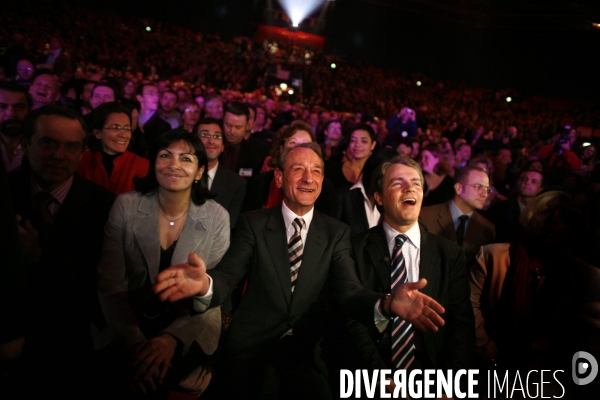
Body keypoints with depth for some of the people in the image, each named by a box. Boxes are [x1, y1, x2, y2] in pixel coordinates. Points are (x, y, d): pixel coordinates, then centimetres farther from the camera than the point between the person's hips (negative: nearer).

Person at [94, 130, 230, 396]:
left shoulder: (216, 217, -10)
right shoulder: (125, 206, -8)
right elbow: (109, 283, -9)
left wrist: (172, 337, -22)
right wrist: (134, 341, -20)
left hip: (188, 331, -1)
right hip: (126, 329, 1)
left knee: (167, 376, -25)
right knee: (123, 378, -23)